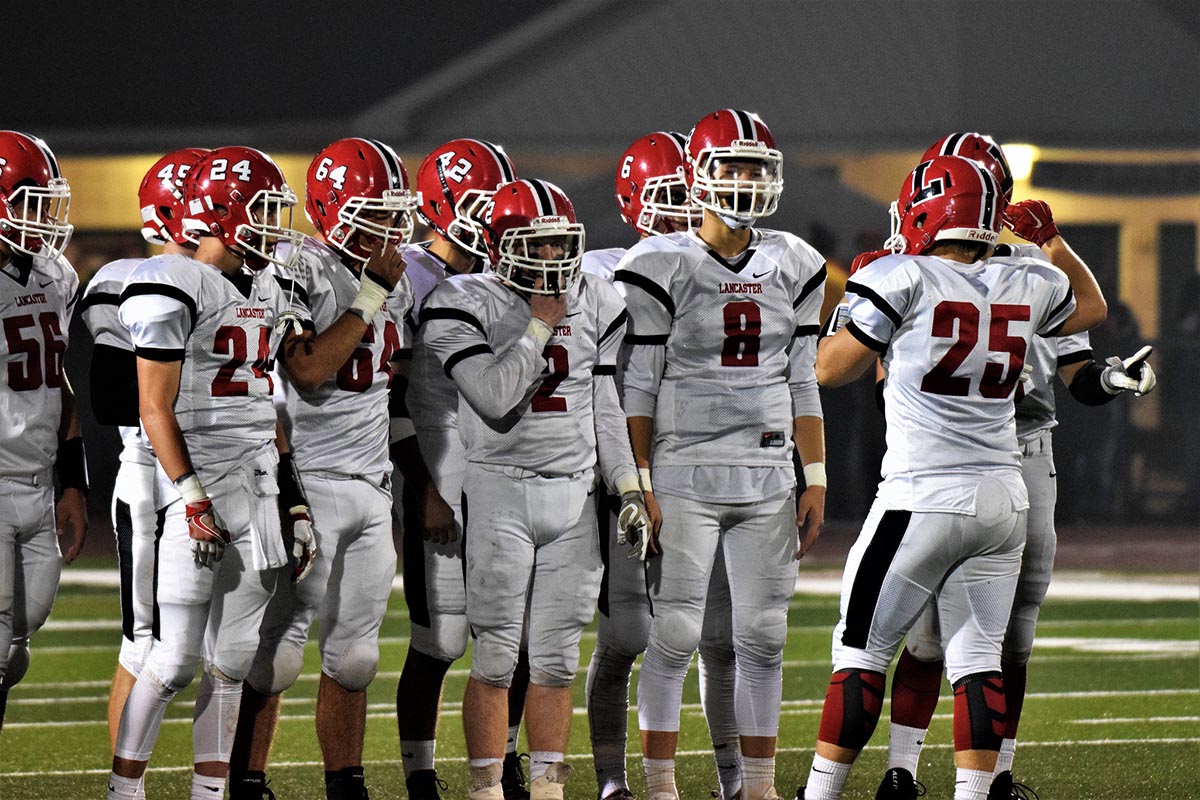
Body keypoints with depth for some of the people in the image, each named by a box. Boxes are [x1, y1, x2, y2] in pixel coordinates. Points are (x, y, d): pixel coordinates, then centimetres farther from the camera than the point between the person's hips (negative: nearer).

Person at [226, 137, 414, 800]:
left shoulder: (394, 281, 13)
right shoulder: (297, 273, -12)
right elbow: (308, 373, -22)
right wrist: (371, 294, -18)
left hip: (372, 488, 7)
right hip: (309, 486, -7)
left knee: (354, 657, 10)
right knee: (274, 652, -6)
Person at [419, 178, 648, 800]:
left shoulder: (594, 305, 9)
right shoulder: (462, 305, -7)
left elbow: (606, 409, 14)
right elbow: (495, 398, -19)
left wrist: (628, 487, 8)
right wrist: (541, 325, -14)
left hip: (574, 495, 4)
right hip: (499, 489, -4)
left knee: (556, 658, 5)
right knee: (496, 656, -5)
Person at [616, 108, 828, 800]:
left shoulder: (792, 266, 8)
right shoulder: (664, 267, -6)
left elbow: (802, 384, 12)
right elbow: (639, 387, -4)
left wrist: (816, 479, 8)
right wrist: (640, 484, -9)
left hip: (768, 476, 4)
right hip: (685, 473, -4)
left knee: (764, 636, 4)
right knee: (677, 633, -4)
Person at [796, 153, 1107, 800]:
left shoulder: (902, 280, -9)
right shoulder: (1026, 285, 6)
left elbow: (831, 370, 1)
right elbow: (1091, 309, 29)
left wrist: (853, 302, 15)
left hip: (923, 498, -5)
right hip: (1003, 498, 5)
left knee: (861, 651, 4)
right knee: (977, 661, 7)